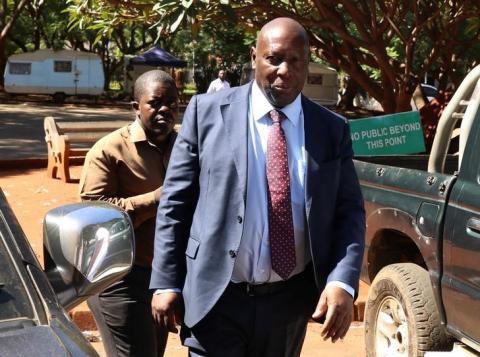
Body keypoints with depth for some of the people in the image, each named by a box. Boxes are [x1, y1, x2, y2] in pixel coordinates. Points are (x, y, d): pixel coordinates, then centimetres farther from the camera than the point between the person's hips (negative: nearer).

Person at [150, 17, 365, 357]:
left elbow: (349, 211, 2)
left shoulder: (333, 129, 2)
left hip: (290, 301, 3)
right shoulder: (208, 112, -4)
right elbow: (175, 201, -1)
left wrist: (343, 281, -13)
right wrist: (167, 282, -3)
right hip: (216, 298, -3)